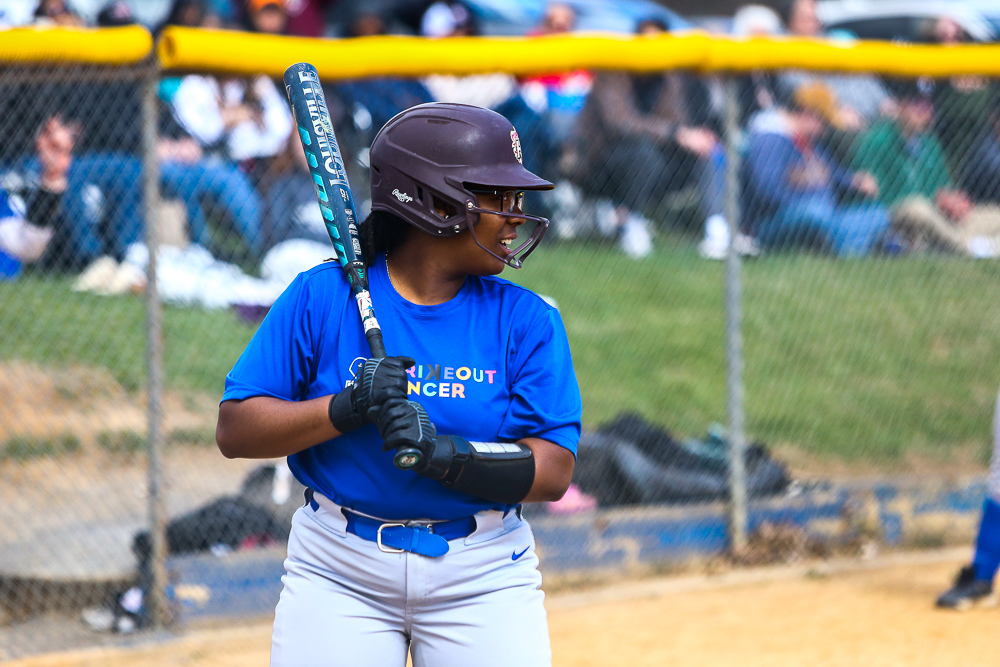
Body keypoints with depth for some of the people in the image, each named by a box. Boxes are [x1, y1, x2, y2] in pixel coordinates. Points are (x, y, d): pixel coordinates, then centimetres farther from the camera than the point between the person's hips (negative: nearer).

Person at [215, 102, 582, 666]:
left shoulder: (527, 320, -1)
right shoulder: (320, 297, -3)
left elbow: (554, 471, -8)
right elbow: (234, 432, -6)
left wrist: (444, 453, -24)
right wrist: (344, 410, -21)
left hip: (482, 577, 1)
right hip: (338, 571, -1)